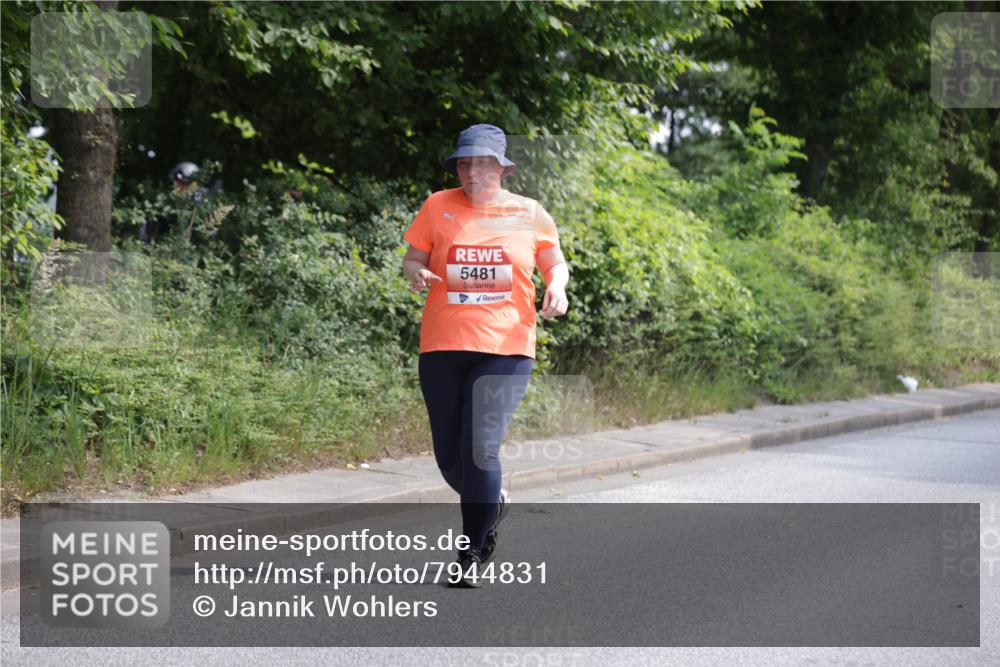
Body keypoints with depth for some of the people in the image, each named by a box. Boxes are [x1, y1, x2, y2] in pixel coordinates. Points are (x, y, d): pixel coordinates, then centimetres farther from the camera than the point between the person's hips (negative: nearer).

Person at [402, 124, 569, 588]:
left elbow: (554, 262, 16)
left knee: (481, 448, -15)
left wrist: (556, 286, -6)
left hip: (506, 349, -2)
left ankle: (471, 556, 0)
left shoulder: (529, 215, 4)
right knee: (449, 457, 5)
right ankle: (493, 502, 39)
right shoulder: (438, 207, 4)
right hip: (442, 348, 2)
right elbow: (413, 258, 10)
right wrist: (416, 273, -14)